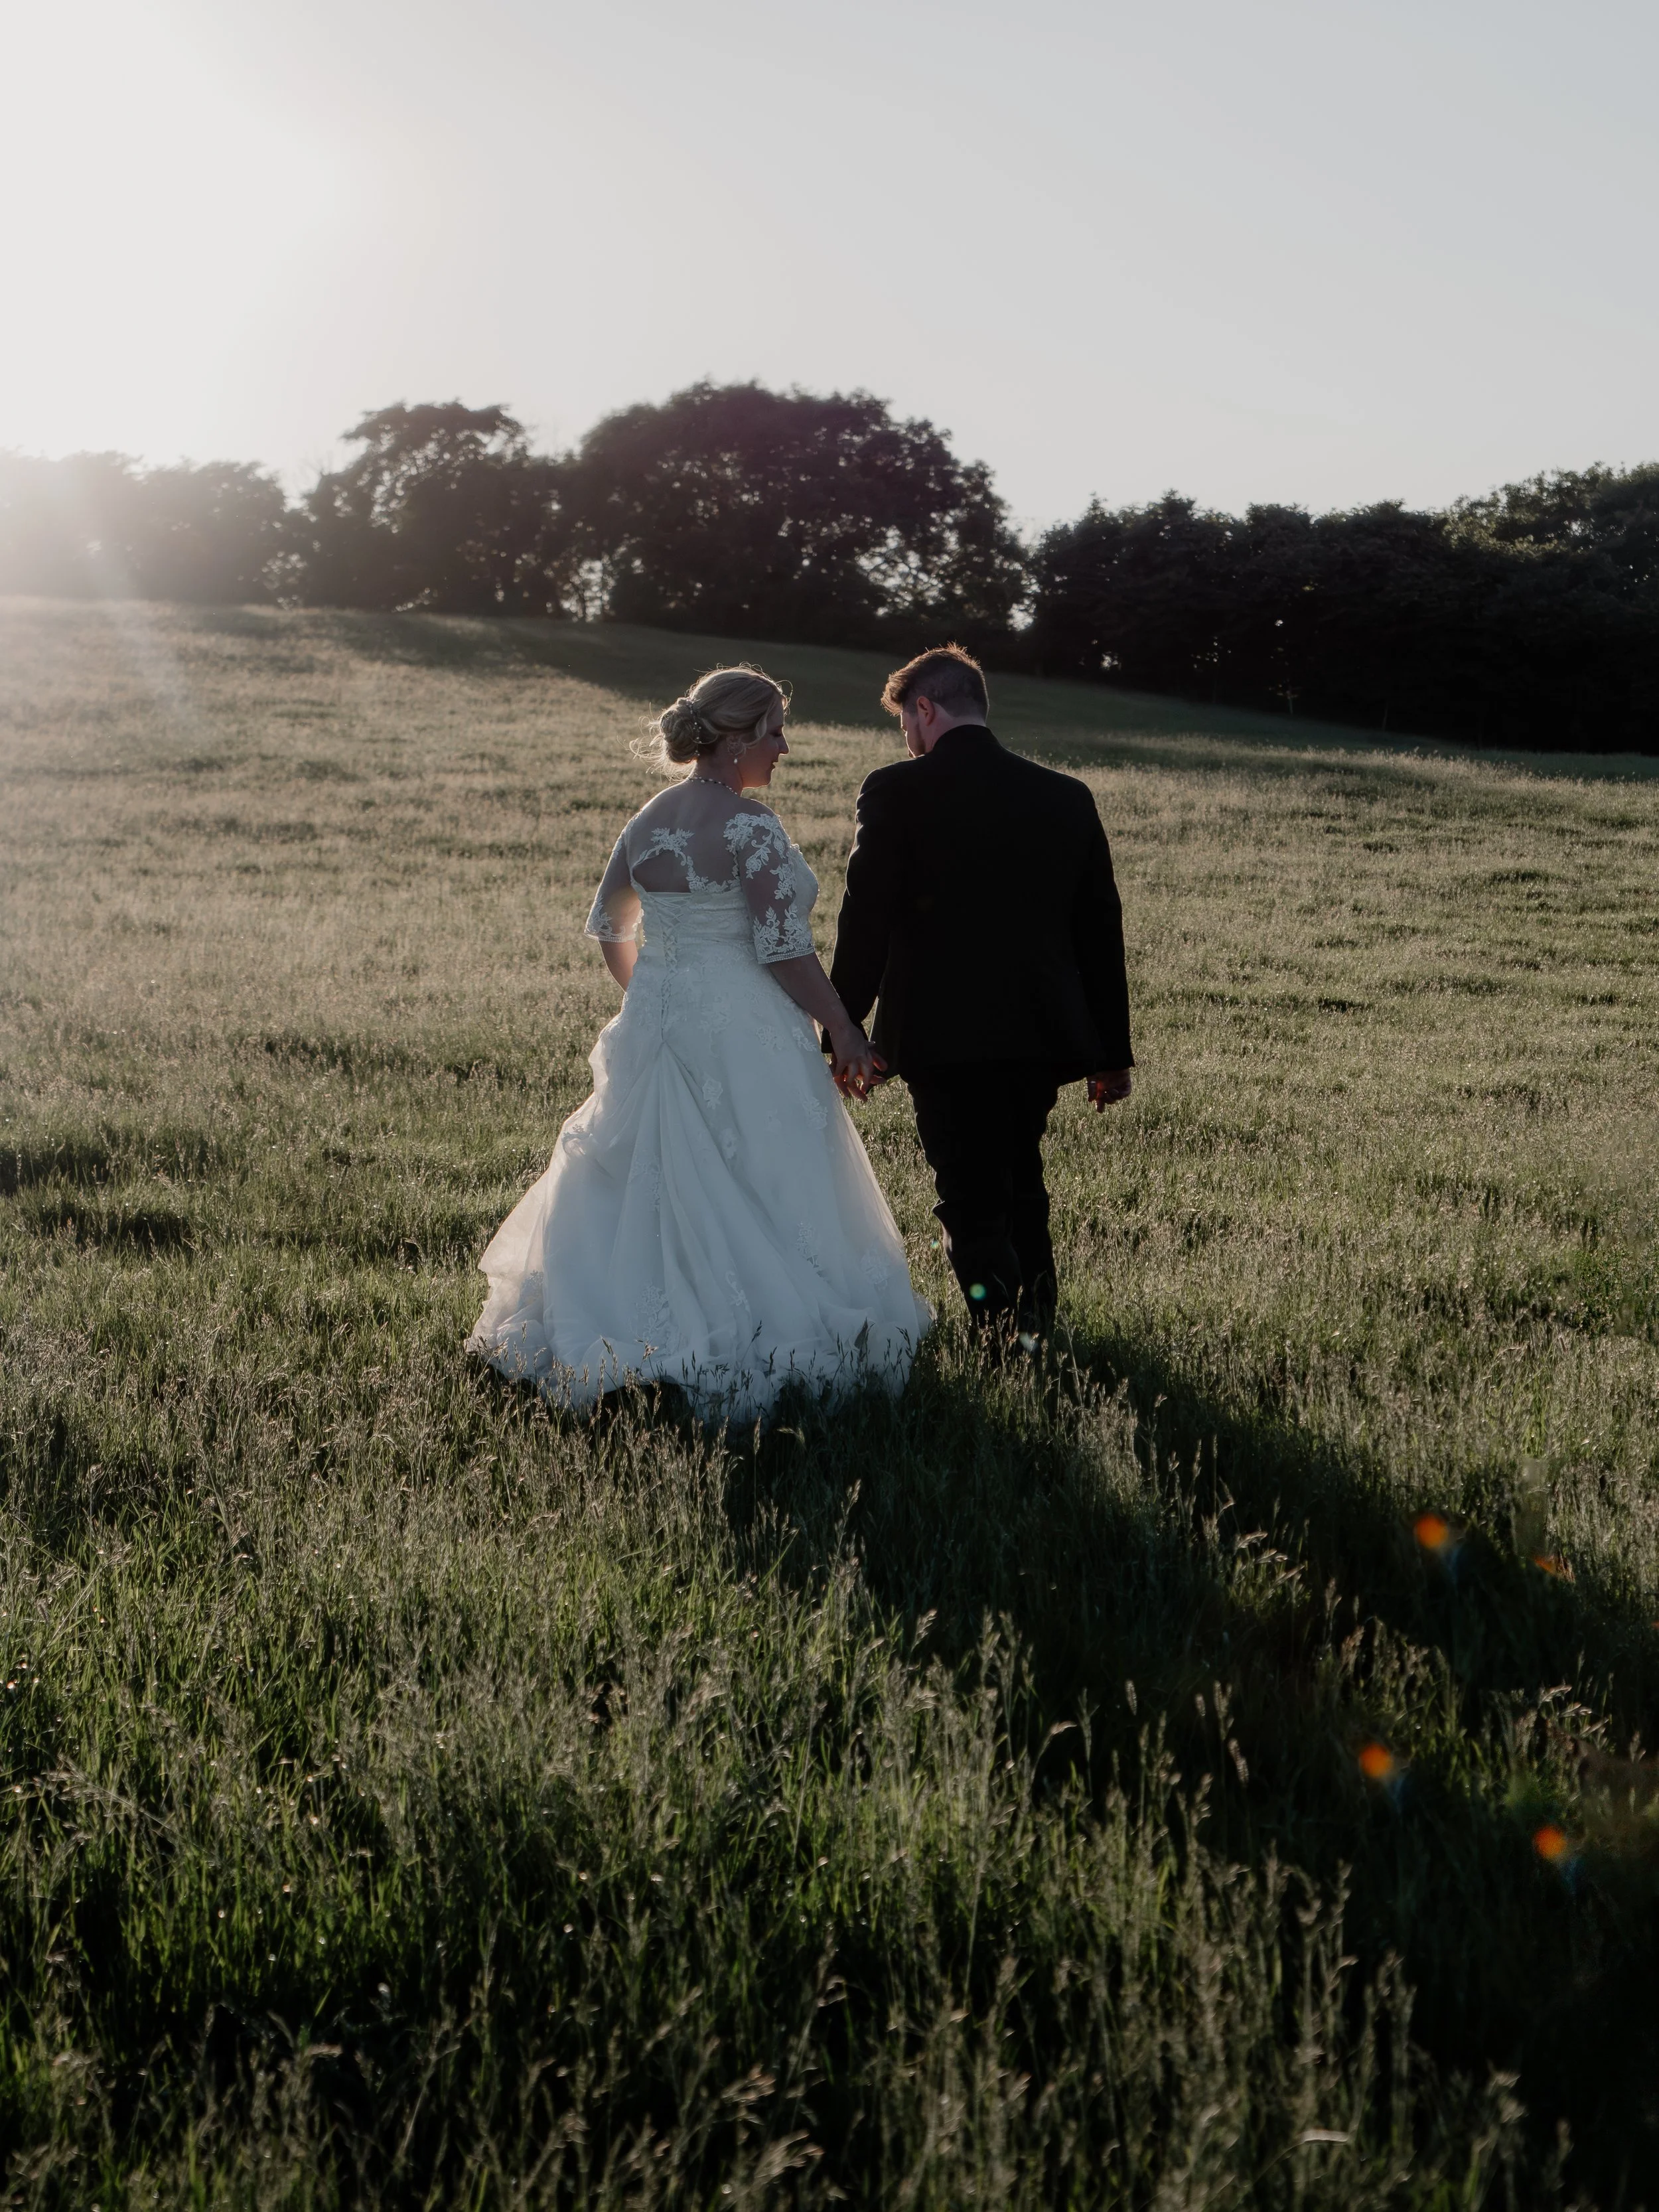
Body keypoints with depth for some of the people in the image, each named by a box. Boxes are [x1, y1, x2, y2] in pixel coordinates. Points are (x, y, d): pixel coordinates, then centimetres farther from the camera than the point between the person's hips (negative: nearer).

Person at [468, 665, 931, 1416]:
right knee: (754, 1192, 0)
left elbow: (610, 925, 19)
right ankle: (758, 1344, 2)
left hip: (655, 1027, 8)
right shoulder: (748, 825, -16)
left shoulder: (648, 821, 7)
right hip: (742, 1038, -7)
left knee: (644, 1179, 16)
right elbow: (782, 946, -19)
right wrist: (842, 1030, -11)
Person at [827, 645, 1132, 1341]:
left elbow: (865, 922, -8)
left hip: (945, 1035, -5)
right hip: (1042, 1032, 5)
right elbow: (1101, 929, 10)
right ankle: (1038, 1330, 29)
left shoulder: (897, 792, -6)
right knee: (1022, 1189, 21)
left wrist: (843, 1032, -1)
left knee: (973, 1208, 0)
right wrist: (1112, 1051, 16)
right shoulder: (1068, 797, 8)